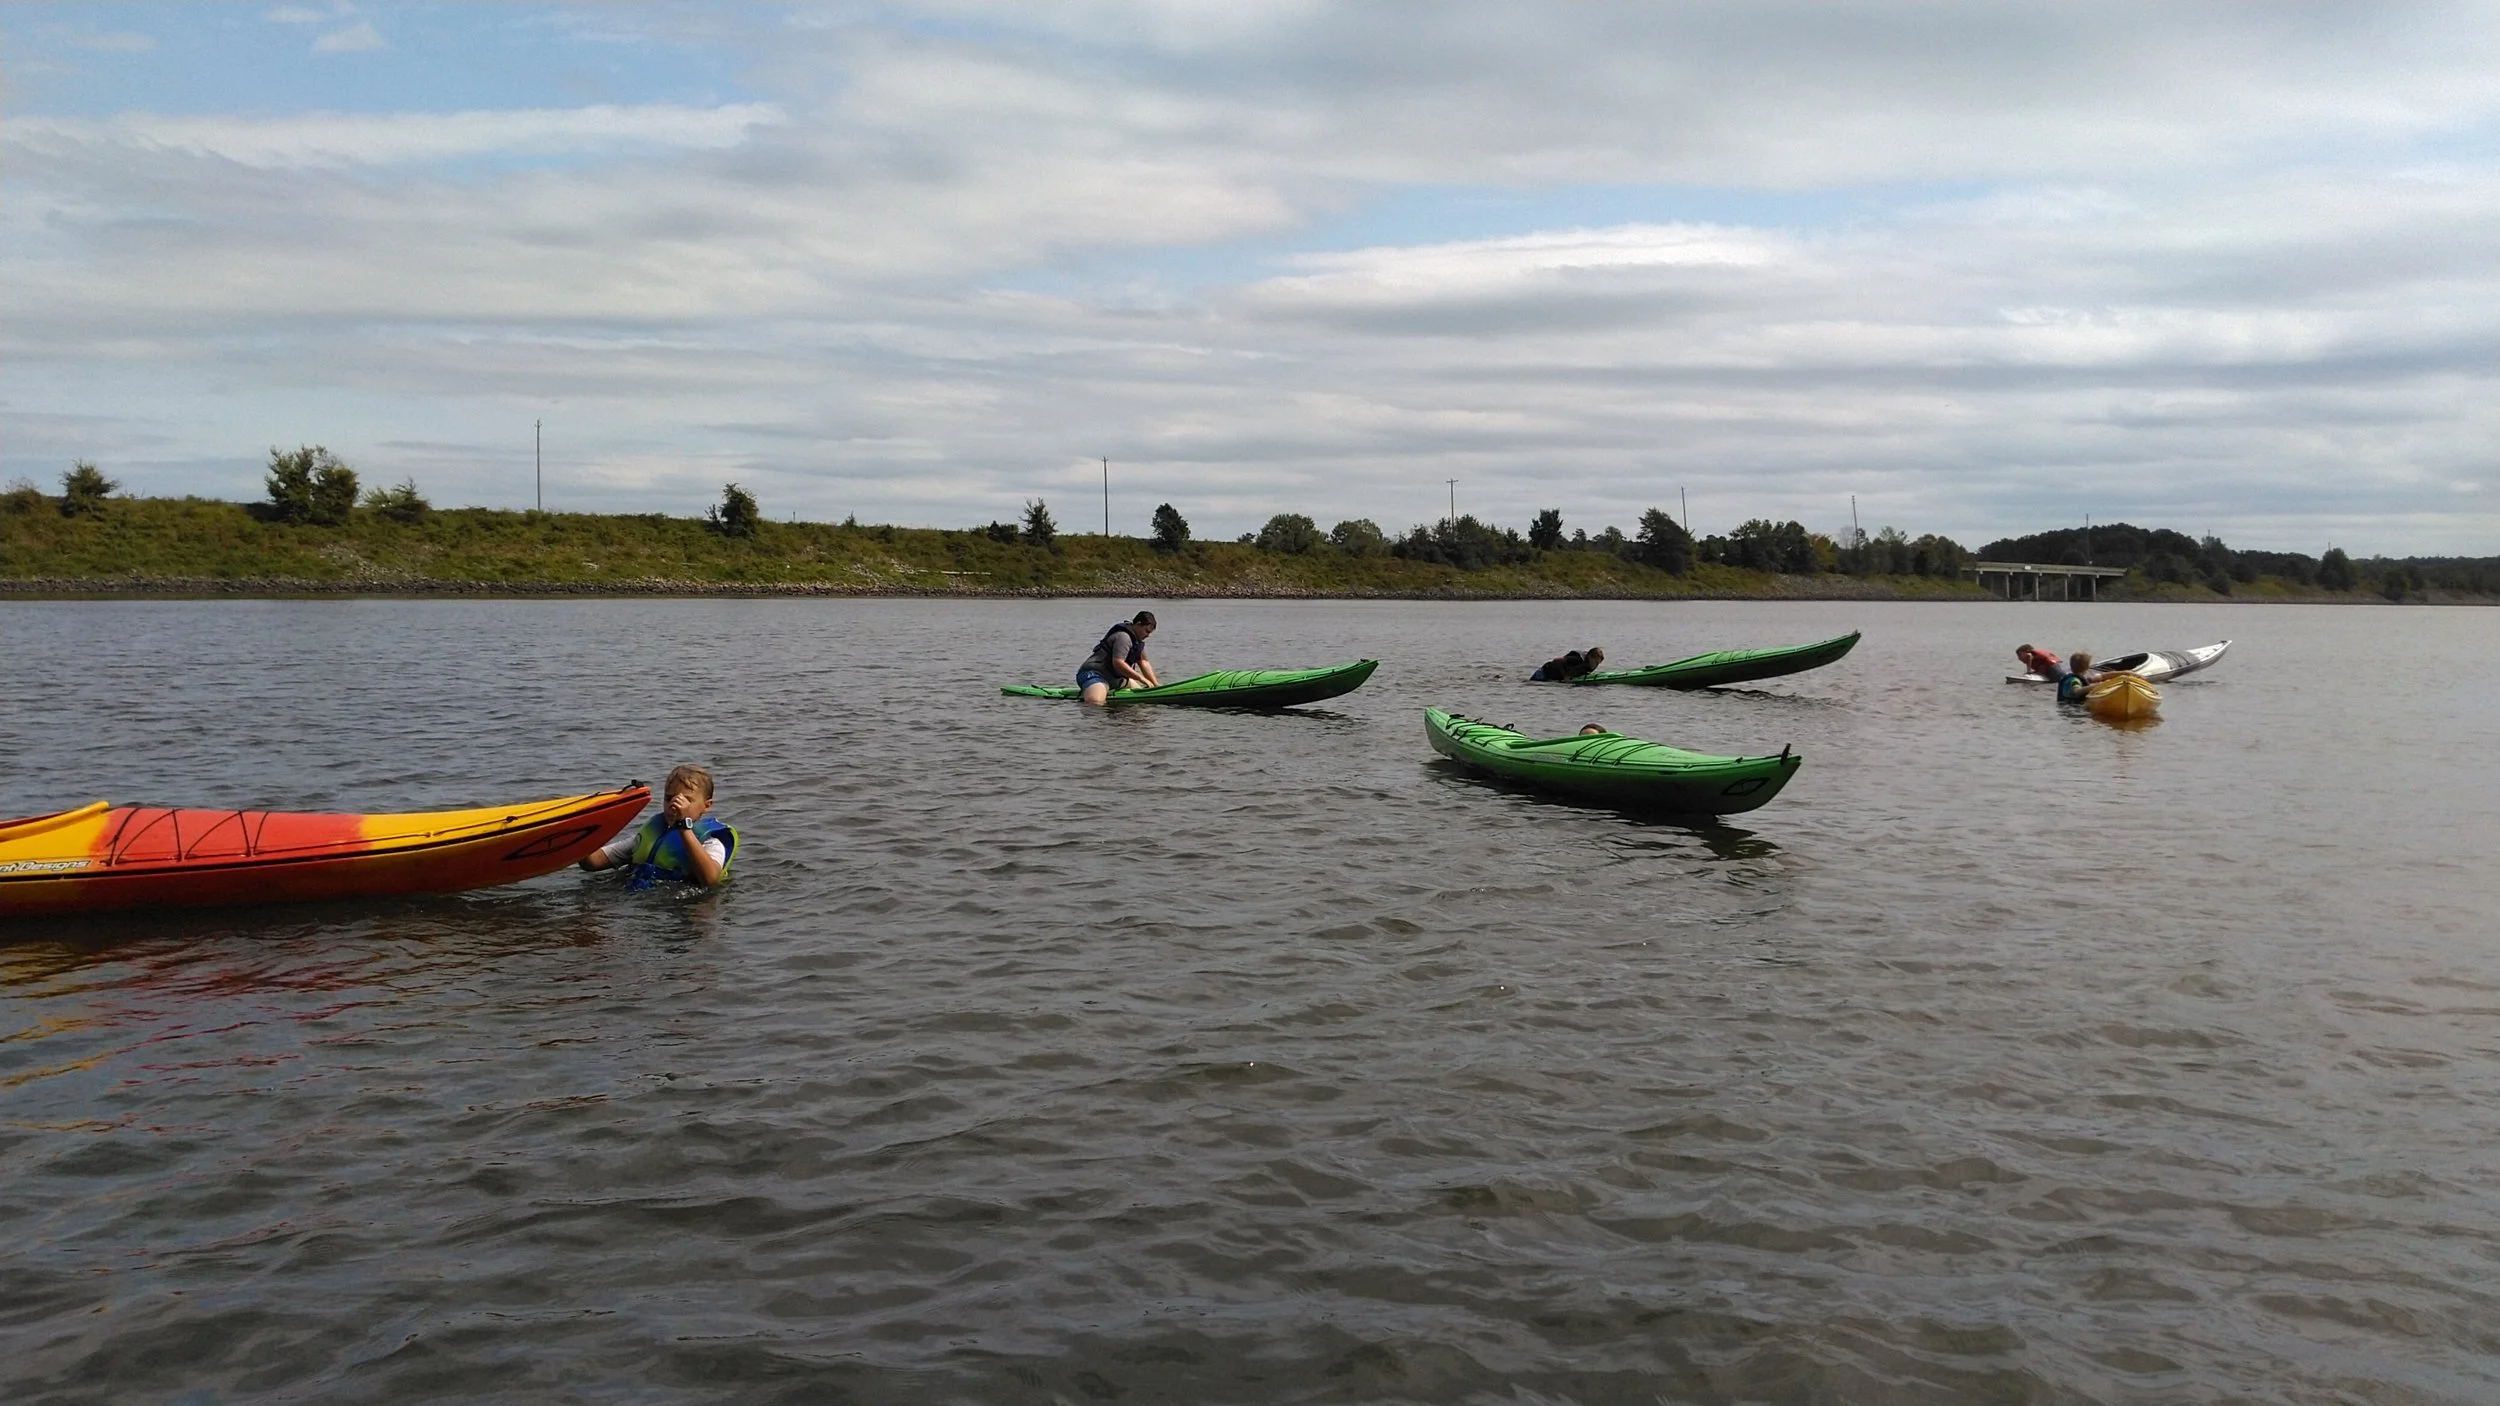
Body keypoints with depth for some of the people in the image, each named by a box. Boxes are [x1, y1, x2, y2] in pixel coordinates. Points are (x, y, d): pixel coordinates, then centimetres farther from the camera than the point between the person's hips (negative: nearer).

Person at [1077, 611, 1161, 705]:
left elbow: (1143, 663, 16)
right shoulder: (1123, 637, -20)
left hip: (1113, 677, 11)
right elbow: (1118, 663, -29)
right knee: (1095, 703, -38)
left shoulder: (1137, 639, 13)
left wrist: (1156, 685, 7)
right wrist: (1141, 678, -24)